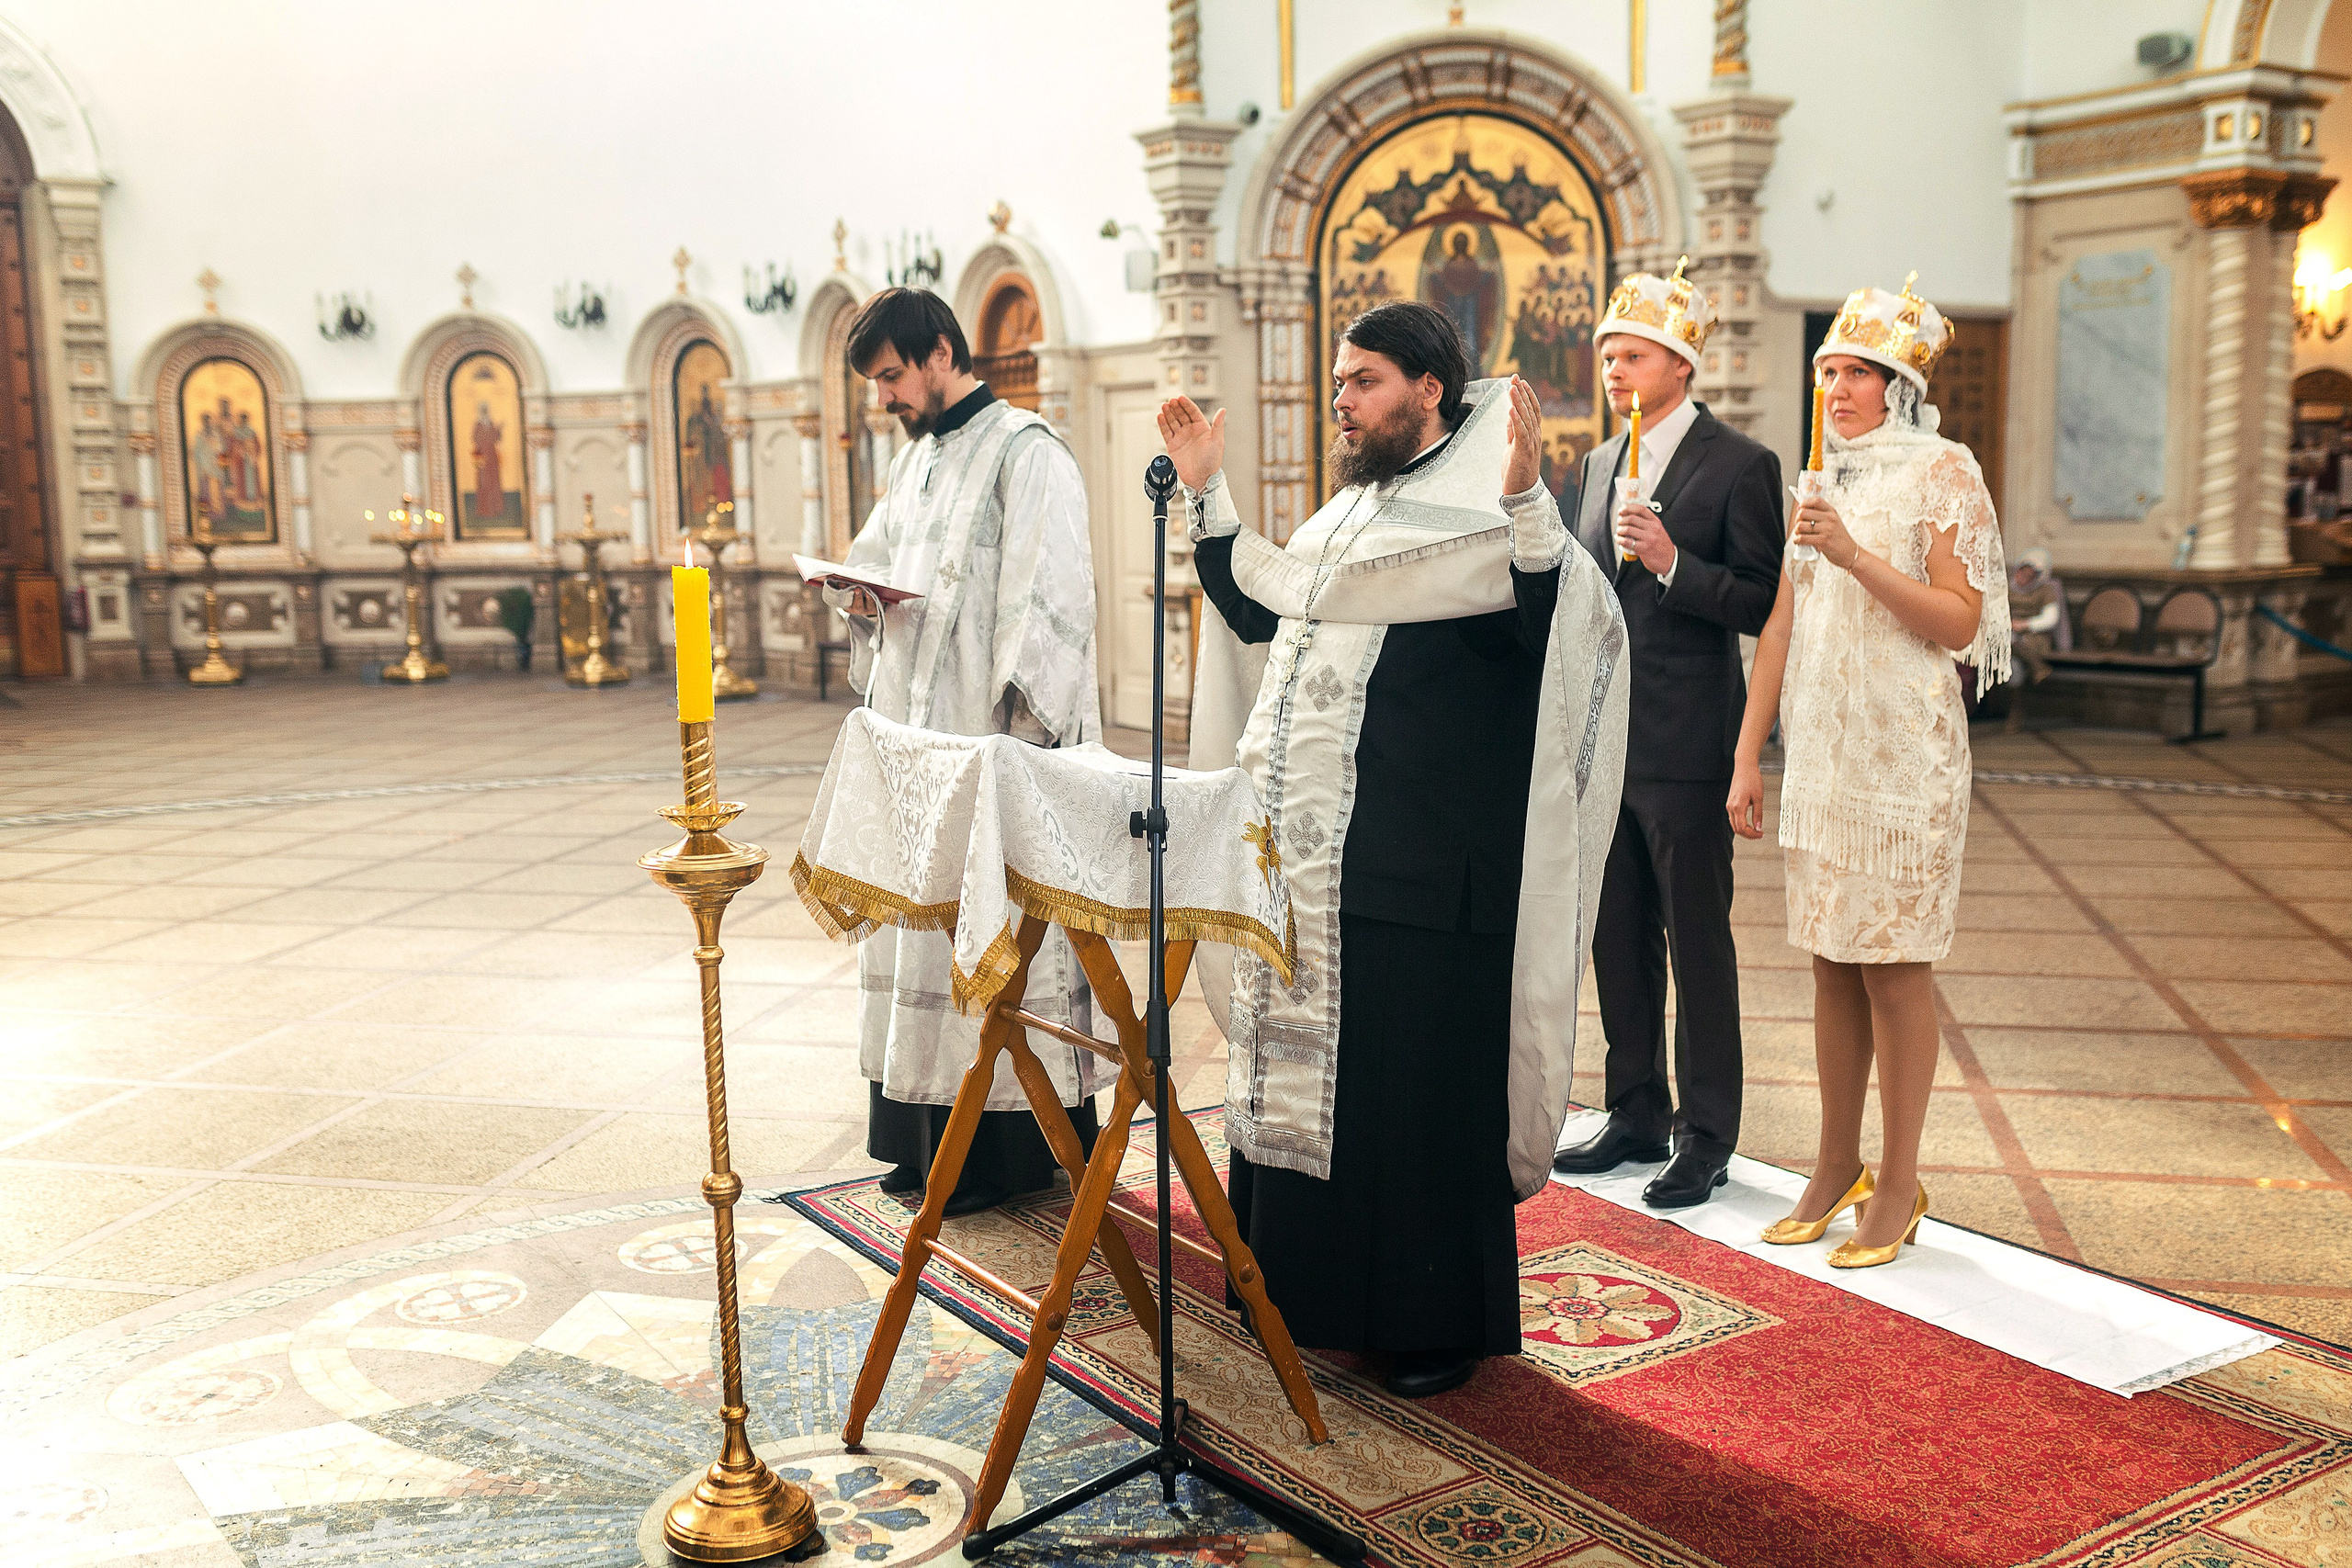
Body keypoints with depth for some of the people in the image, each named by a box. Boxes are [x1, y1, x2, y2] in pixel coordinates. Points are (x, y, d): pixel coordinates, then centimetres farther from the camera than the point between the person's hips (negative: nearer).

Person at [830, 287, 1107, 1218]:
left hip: (994, 740, -9)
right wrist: (861, 594, 1)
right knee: (922, 921, 11)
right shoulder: (915, 459, 18)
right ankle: (931, 1136, 21)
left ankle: (1014, 1148, 5)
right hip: (920, 737, 9)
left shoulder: (1025, 453, -9)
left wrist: (1017, 728, -20)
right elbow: (876, 558, 25)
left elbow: (1049, 599, -15)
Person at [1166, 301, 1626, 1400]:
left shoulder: (1485, 514, -7)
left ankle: (1441, 1319, 16)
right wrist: (1205, 492, 21)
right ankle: (1310, 1286, 32)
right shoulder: (1349, 511, 17)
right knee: (1301, 1066, 15)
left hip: (1415, 863, -8)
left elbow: (1544, 625, -23)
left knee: (1419, 1083, 0)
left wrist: (1524, 498, -36)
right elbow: (1256, 610, 24)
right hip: (1307, 851, 8)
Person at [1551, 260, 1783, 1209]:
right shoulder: (1601, 463, 15)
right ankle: (1637, 1116, 27)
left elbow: (1763, 605, -11)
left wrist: (1672, 563, -23)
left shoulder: (1739, 465, -6)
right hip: (1603, 742, 7)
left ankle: (1706, 1138, 13)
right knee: (1618, 942, 13)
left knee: (1698, 947, 1)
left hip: (1685, 748, -7)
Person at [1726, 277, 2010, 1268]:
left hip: (1904, 749, -5)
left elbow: (1959, 623, -11)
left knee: (1894, 966, -1)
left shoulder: (1941, 473, -3)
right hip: (1819, 747, 5)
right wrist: (1748, 758, 9)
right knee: (1831, 960, 9)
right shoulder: (1817, 483, 14)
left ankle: (1899, 1187, 10)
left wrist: (1855, 555, -21)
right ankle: (1836, 1169, 20)